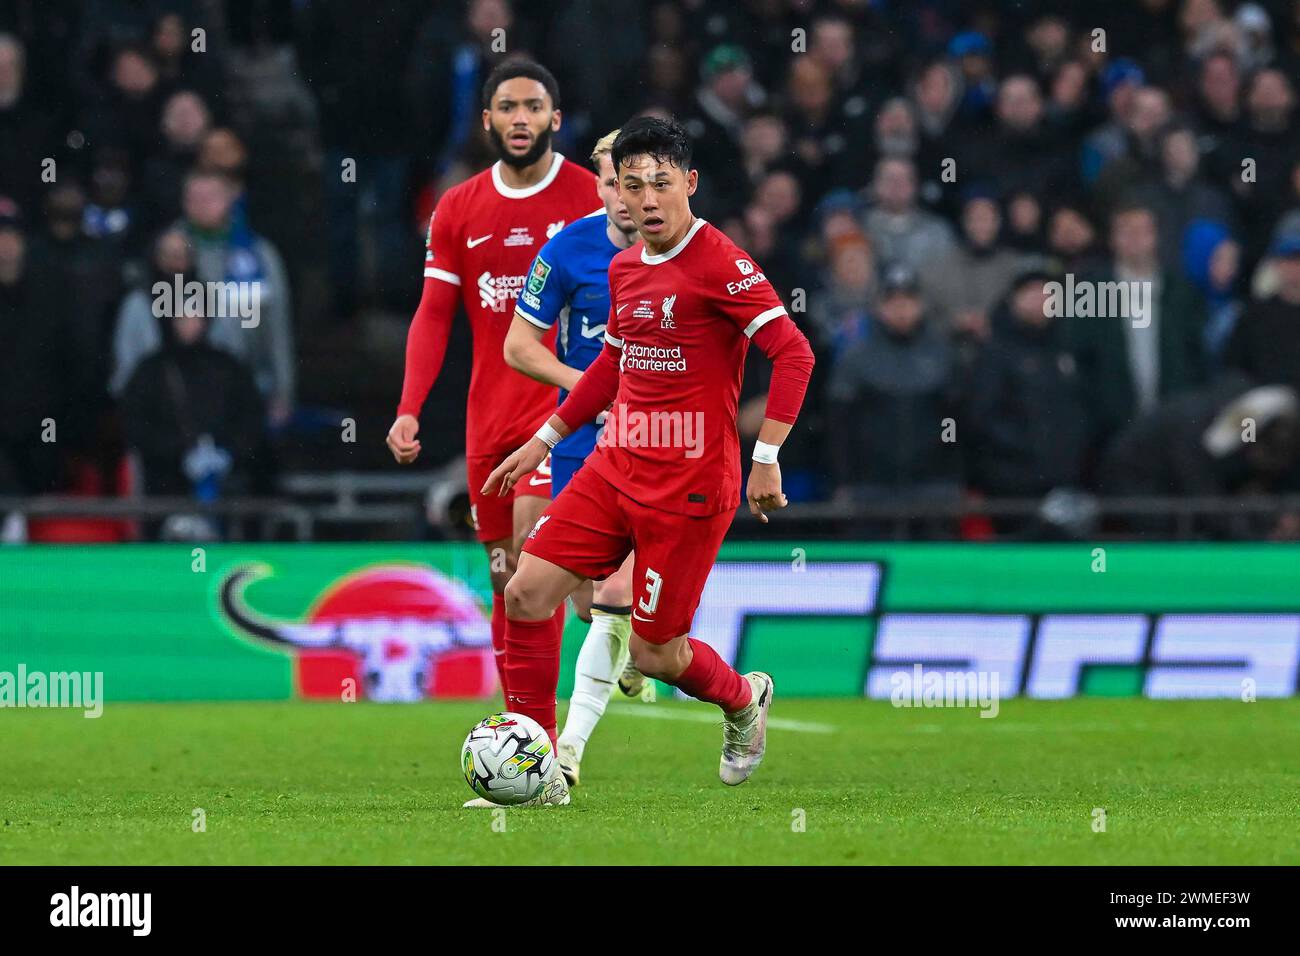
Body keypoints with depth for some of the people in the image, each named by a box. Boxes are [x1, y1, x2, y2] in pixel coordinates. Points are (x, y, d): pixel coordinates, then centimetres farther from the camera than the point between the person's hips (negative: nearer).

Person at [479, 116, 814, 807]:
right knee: (525, 594, -5)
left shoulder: (720, 263, -14)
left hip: (690, 485, -7)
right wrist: (542, 442, 28)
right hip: (615, 466, 7)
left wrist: (766, 458, -22)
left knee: (654, 652, -1)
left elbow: (793, 353, -17)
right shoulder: (624, 269, 10)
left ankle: (743, 700, 33)